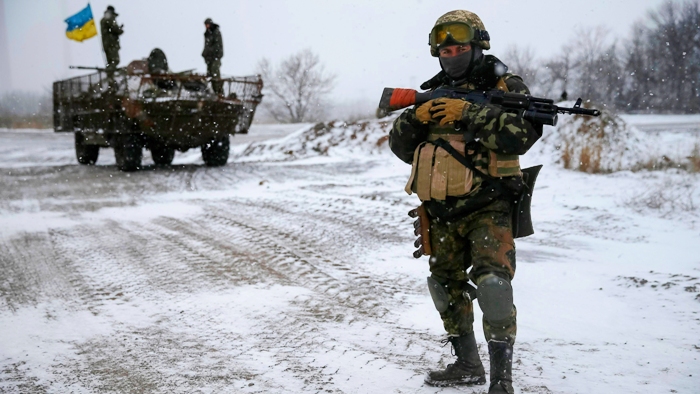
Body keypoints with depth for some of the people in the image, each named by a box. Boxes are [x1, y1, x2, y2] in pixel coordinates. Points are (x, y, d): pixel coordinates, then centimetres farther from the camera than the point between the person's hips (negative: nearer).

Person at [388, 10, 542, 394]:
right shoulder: (434, 93, 13)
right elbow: (400, 145, 9)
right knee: (445, 285, 14)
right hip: (441, 212, 7)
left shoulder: (506, 87, -3)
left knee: (492, 282, -20)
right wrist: (415, 116, -11)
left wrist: (468, 112, -23)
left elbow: (521, 134, -21)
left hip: (488, 207, -6)